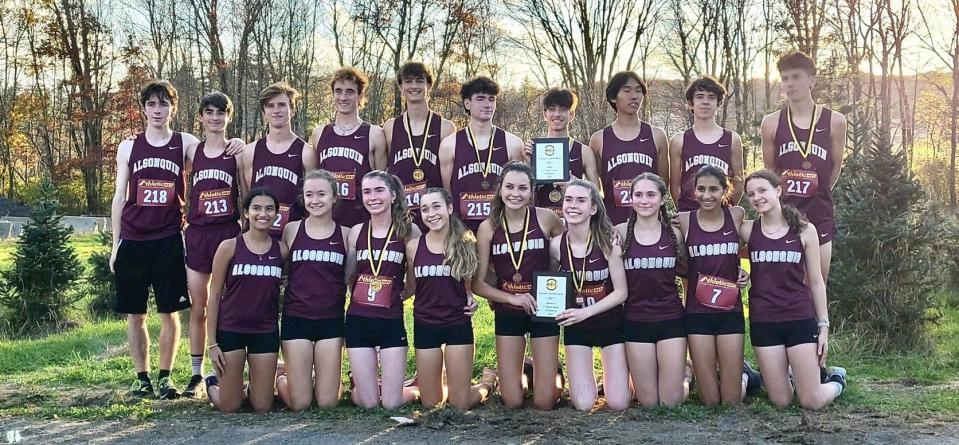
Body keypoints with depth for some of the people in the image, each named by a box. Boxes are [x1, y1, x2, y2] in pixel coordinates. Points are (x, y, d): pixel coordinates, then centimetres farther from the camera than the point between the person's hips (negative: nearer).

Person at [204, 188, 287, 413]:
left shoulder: (282, 250, 1)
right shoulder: (229, 247, -5)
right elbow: (215, 296, -3)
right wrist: (212, 343, -5)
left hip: (266, 332, 2)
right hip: (230, 329, -2)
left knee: (262, 408, 4)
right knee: (229, 407, 3)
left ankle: (254, 387, 37)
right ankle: (213, 384, 35)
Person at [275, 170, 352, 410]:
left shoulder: (345, 234, 3)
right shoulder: (291, 230, 2)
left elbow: (350, 278, 9)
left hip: (331, 320, 1)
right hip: (296, 318, -1)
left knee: (327, 403, 0)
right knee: (299, 404, 0)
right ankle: (281, 378, 31)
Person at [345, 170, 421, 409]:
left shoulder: (408, 230, -2)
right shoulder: (356, 232, 4)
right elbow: (348, 276, 11)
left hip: (392, 320, -2)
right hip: (358, 320, 2)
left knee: (391, 403, -2)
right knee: (367, 403, 3)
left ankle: (415, 389, 30)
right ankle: (356, 382, 36)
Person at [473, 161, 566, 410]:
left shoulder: (545, 219, -9)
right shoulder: (488, 227, -6)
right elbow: (478, 283, -4)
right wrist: (511, 298, -16)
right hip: (507, 313, 1)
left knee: (544, 402, 2)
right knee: (512, 402, 3)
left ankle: (551, 371, 35)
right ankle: (519, 373, 36)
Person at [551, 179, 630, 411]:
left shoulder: (607, 242, -16)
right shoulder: (556, 245, -11)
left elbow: (621, 292, -14)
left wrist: (586, 312, -22)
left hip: (611, 323, -1)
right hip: (576, 326, 1)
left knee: (618, 404, -4)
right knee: (583, 405, -6)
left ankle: (617, 377, 30)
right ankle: (586, 377, 28)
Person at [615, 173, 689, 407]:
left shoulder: (674, 233, 1)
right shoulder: (620, 233, -4)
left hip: (671, 319, 1)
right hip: (636, 321, -1)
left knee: (672, 401, 2)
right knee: (648, 402, 4)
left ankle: (684, 376, 34)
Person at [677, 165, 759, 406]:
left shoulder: (737, 215, 0)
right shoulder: (684, 220, -4)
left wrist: (743, 271, 0)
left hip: (730, 311, 1)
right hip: (697, 313, -1)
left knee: (732, 401, 2)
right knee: (709, 401, 1)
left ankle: (744, 375, 33)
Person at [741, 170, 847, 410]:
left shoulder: (804, 230, -1)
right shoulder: (747, 230, 1)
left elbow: (816, 281, 3)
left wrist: (823, 325, 2)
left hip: (800, 319, -1)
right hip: (763, 322, 1)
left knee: (812, 402, -1)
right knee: (781, 401, 2)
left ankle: (836, 379, 32)